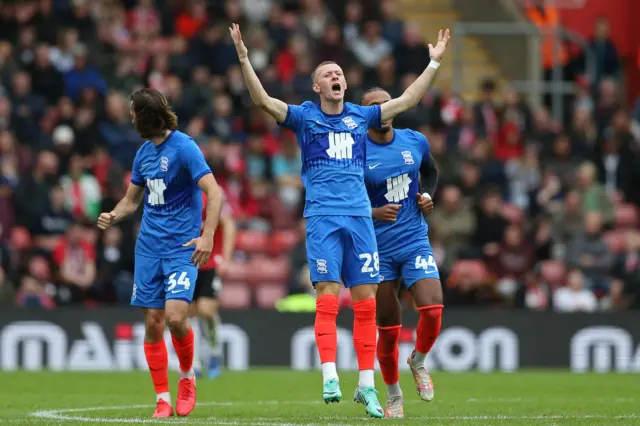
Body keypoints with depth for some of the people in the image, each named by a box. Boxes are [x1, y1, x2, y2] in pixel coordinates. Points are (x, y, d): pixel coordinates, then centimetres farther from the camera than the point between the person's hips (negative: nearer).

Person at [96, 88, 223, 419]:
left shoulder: (183, 147, -11)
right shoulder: (144, 153, 11)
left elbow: (214, 194, -16)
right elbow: (131, 200, 22)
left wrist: (207, 236, -28)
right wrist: (113, 216, 0)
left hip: (182, 248, -6)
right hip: (149, 246, 6)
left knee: (175, 316, -19)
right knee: (153, 323, 1)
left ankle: (187, 376, 8)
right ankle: (162, 398, 9)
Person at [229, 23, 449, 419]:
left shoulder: (361, 116, 13)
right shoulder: (304, 116, 5)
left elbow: (408, 100, 16)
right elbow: (264, 101, -8)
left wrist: (434, 62, 13)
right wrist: (244, 60, -19)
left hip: (360, 215, 3)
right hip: (322, 217, -3)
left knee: (366, 300, 0)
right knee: (327, 297, -11)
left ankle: (367, 385, 4)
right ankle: (330, 377, -12)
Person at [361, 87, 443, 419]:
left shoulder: (415, 141, 2)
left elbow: (430, 172, 23)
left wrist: (428, 195, 3)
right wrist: (373, 213, -20)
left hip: (415, 241, 2)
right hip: (378, 249, -2)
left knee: (433, 310, -18)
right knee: (388, 329, 2)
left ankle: (418, 362, 13)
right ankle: (393, 395, 23)